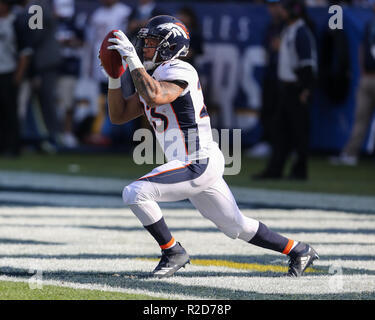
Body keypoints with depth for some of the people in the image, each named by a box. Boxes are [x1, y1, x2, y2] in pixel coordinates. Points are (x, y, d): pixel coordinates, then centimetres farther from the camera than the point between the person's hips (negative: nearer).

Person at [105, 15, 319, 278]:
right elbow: (119, 115, 17)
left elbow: (155, 98, -34)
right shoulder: (152, 79, 16)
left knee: (135, 193, -18)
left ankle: (173, 252, -6)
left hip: (198, 165, -10)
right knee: (237, 227, 17)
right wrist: (114, 76, 7)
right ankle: (298, 250, 29)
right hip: (199, 166, 10)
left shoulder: (179, 71, -13)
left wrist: (133, 61, -27)